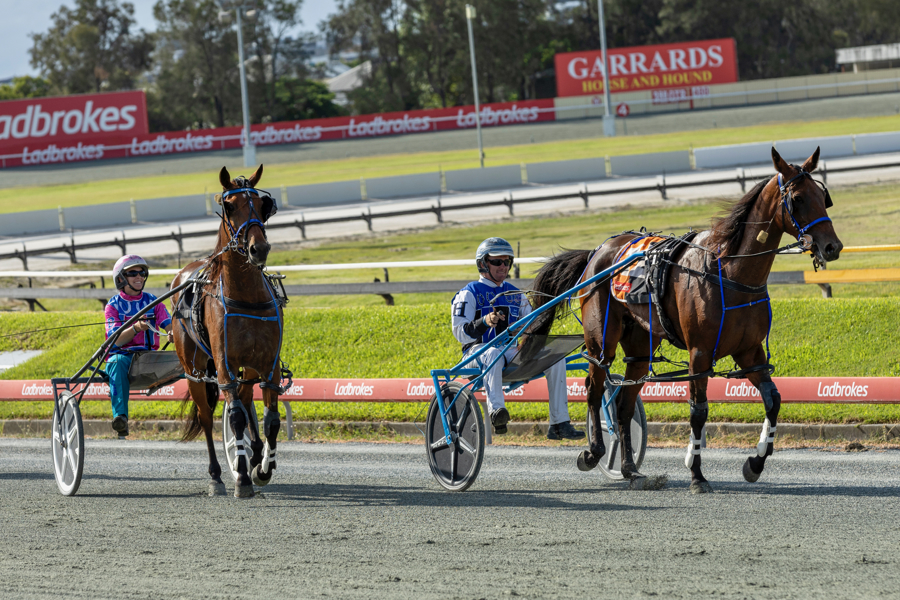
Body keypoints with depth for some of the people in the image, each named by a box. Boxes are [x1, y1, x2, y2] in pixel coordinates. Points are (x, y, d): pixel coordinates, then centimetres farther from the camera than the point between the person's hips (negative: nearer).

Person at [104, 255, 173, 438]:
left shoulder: (152, 301, 14)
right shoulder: (114, 305, 5)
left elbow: (168, 324, -1)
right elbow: (116, 340, -9)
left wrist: (172, 332, -27)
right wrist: (136, 328, -29)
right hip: (121, 354, -3)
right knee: (119, 362, -39)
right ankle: (120, 417, -53)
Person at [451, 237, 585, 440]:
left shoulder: (515, 294, 22)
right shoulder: (469, 294, 5)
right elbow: (460, 332, -8)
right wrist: (485, 322, -26)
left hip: (512, 352, 5)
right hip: (479, 351, -5)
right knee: (494, 354, -42)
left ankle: (559, 424, -20)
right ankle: (496, 409, -62)